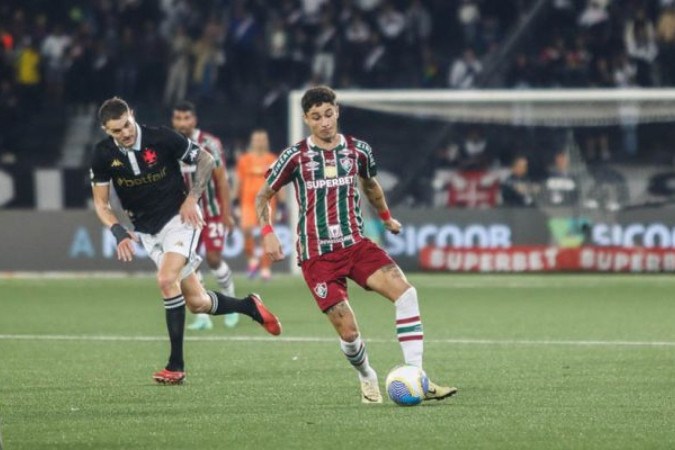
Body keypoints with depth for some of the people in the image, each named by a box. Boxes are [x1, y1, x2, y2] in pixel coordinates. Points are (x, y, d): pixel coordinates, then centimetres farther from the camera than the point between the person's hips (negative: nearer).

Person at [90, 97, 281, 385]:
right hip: (147, 230, 4)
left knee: (166, 280, -26)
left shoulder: (161, 138, -16)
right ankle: (249, 307, 31)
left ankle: (176, 366, -20)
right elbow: (101, 202, 3)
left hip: (179, 218, -4)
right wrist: (118, 231, -14)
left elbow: (205, 160, -2)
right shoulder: (103, 155, -7)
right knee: (196, 302, 2)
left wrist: (192, 197, -13)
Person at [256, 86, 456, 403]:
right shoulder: (295, 156, -4)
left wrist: (386, 217, 37)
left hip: (355, 245, 3)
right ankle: (367, 378, 21)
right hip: (317, 255, -3)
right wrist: (268, 233, -9)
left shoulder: (358, 151, 5)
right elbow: (263, 197, 6)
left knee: (405, 293, -21)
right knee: (348, 332, -13)